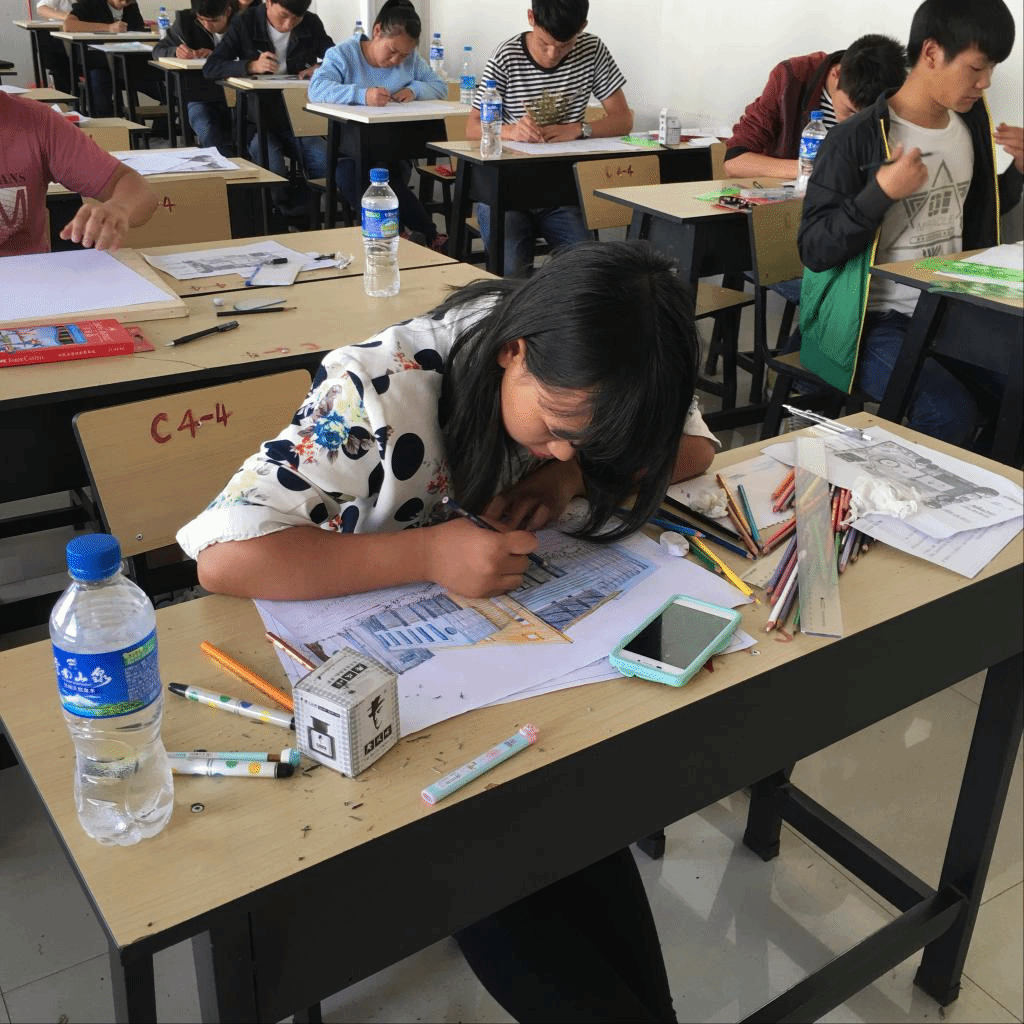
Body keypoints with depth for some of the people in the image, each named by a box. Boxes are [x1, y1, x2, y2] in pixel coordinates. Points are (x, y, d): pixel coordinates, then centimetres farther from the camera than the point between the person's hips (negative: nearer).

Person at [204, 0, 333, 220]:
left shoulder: (311, 24, 7)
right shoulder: (246, 23, 0)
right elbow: (210, 68, -6)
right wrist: (252, 65, -23)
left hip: (299, 119, 2)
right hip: (259, 121, -2)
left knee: (326, 164, -25)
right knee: (272, 171, -30)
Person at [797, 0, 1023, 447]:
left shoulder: (973, 124, 8)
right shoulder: (856, 139, -13)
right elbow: (814, 250, -14)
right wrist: (881, 193, -25)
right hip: (873, 320, -6)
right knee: (951, 414, -28)